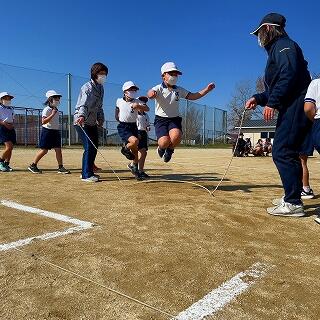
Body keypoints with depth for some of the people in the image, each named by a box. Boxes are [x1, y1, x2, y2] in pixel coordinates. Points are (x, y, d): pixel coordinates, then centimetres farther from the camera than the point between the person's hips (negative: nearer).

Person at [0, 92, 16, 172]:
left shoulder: (11, 109, 21)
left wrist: (12, 124, 3)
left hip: (11, 128, 6)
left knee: (11, 148, 3)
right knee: (8, 146, -18)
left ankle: (6, 164, 13)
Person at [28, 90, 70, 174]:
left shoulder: (56, 110, 13)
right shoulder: (47, 109, -12)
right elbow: (43, 121, -22)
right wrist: (52, 114, -25)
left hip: (56, 131, 7)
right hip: (47, 130, -7)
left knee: (58, 149, 1)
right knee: (44, 150, -3)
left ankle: (60, 167, 4)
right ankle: (33, 165, 11)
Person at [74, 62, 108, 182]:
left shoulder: (101, 88, 12)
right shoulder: (88, 87, -15)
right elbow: (83, 104, -33)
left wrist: (101, 120, 11)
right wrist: (81, 116, -50)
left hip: (92, 123, 9)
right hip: (82, 122, -9)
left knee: (94, 147, 10)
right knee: (89, 147, -14)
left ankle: (87, 172, 22)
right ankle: (86, 175, -8)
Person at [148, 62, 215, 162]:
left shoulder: (179, 90, 9)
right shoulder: (159, 88, -6)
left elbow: (193, 96, 6)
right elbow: (150, 94, -28)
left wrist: (207, 89, -8)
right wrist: (151, 94, -54)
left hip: (174, 119, 3)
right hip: (161, 119, -3)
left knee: (176, 136, -29)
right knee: (164, 142, -24)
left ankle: (169, 150, 6)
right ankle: (161, 148, 16)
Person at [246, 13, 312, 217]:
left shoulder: (283, 45, -3)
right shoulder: (276, 49, 27)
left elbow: (289, 75, -20)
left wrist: (272, 103, -23)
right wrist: (258, 98, 16)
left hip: (296, 107, -11)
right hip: (291, 109, 11)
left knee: (282, 152, -14)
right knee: (287, 153, 13)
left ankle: (293, 203, -12)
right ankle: (293, 197, 22)